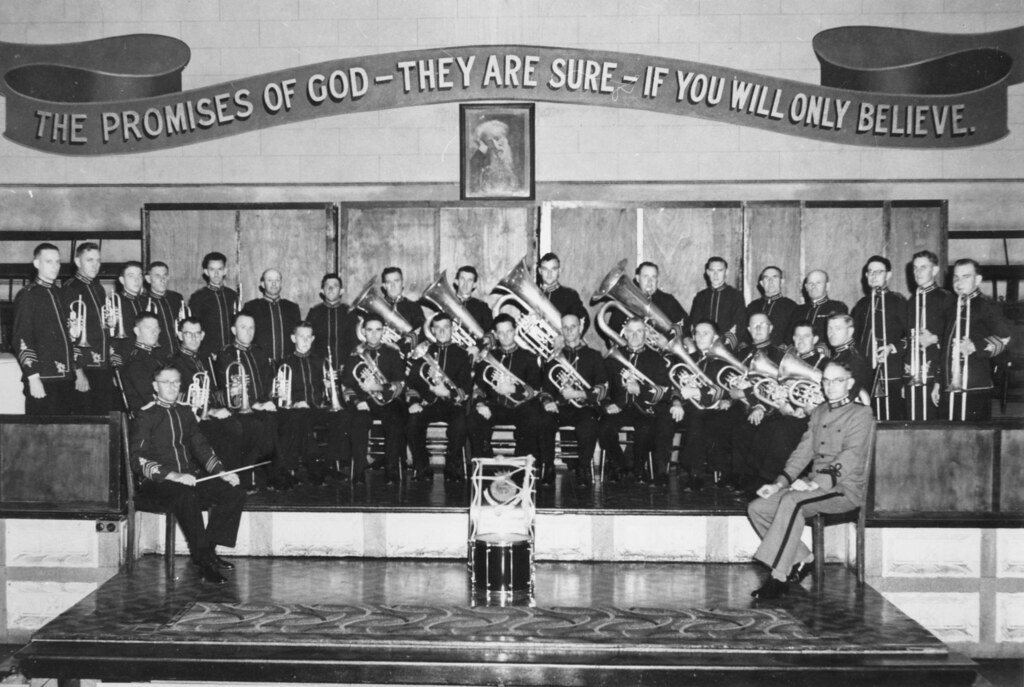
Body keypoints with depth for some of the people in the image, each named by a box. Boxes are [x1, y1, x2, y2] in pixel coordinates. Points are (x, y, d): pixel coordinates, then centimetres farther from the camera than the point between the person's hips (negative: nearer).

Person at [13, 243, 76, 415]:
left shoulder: (60, 294, 16)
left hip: (66, 378, 6)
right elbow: (21, 340, -10)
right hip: (42, 379, -6)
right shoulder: (27, 295, -4)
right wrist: (33, 378, -15)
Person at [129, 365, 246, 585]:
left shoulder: (185, 412, 19)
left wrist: (221, 472, 3)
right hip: (157, 483, -6)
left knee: (235, 494, -13)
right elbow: (138, 461, -11)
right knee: (187, 496, -38)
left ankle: (209, 549, -8)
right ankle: (204, 561, -31)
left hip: (189, 478, 7)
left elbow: (201, 447, 21)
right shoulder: (145, 416, -1)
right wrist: (173, 476, -24)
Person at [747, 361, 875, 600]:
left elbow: (850, 458, -15)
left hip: (846, 488, -7)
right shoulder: (818, 413, 20)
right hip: (814, 486, 7)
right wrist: (779, 483, 0)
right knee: (757, 507, -11)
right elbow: (803, 452, 15)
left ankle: (778, 577, -31)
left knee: (791, 501, -35)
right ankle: (801, 560, -1)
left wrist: (815, 483, -27)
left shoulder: (861, 414, -2)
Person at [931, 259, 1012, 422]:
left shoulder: (985, 307, -2)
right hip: (948, 390, 7)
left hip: (976, 390, -7)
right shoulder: (953, 308, 19)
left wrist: (976, 346, -23)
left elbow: (1004, 336, -15)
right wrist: (938, 382, 19)